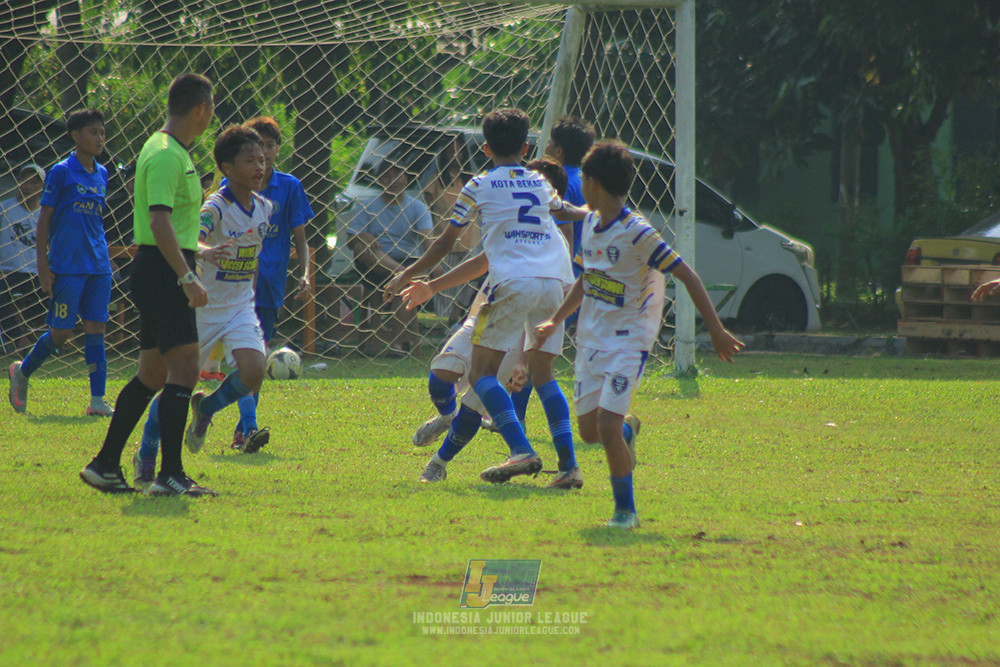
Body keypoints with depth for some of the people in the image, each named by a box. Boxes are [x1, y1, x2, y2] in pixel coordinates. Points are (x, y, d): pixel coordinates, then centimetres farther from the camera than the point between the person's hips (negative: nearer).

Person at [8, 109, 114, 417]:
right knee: (61, 333, -2)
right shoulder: (61, 172, -6)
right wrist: (42, 266, -9)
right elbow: (44, 219, -5)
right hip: (67, 266, -6)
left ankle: (98, 399, 0)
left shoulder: (101, 175, 12)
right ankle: (22, 372, 21)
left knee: (96, 329, 0)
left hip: (98, 267, 6)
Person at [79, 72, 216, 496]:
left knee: (153, 374, 13)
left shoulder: (170, 151, 17)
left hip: (160, 272, 10)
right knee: (184, 367, -13)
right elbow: (159, 222, -25)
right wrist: (187, 277, -29)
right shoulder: (166, 156, -16)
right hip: (164, 270, -10)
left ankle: (105, 466, 17)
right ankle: (170, 475, -16)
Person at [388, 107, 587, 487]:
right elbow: (564, 210, 42)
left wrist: (408, 274, 25)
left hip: (513, 283, -5)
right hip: (554, 281, 5)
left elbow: (445, 244, 13)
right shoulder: (540, 183, 21)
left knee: (482, 373, -1)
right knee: (542, 374, 14)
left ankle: (521, 451, -19)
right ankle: (568, 464, 3)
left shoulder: (479, 187, 9)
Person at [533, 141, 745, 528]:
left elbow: (687, 277, -16)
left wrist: (716, 331, -16)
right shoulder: (590, 224, 5)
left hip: (629, 340, -7)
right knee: (589, 431, 8)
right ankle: (627, 429, 42)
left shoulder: (637, 233, -18)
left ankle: (626, 510, -2)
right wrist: (556, 321, 19)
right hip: (591, 337, 7)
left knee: (607, 426, -17)